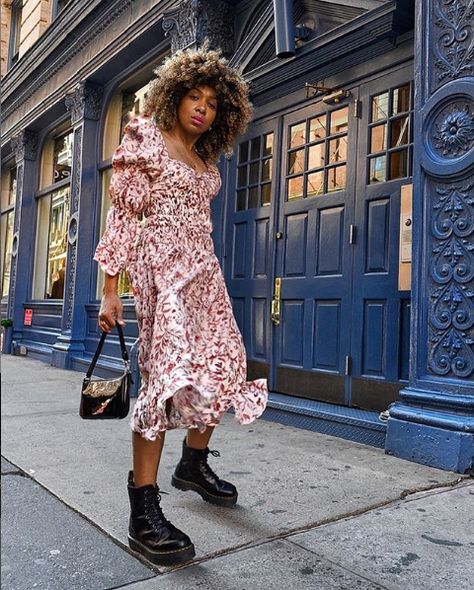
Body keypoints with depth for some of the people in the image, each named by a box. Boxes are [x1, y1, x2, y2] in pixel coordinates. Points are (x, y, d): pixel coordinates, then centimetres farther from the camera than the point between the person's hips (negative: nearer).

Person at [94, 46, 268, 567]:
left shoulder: (206, 163, 19)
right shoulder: (145, 141, 0)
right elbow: (123, 216, -7)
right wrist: (110, 290, -12)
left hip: (203, 269, 8)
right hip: (161, 266, -8)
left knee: (221, 366, 6)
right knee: (170, 371, -19)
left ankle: (193, 464, 26)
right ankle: (143, 513, -14)